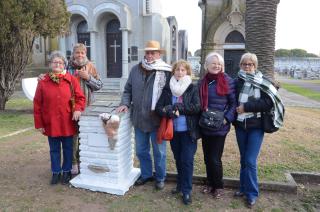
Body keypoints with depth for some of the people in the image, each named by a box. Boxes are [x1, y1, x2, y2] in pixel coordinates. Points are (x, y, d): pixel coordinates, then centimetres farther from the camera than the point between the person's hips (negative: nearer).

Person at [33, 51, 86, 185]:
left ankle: (66, 171, 30)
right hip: (50, 124, 1)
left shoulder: (71, 80, -2)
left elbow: (80, 97, -1)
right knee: (54, 150, 15)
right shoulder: (43, 82, -1)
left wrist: (78, 109, -21)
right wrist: (39, 124, 0)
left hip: (67, 123, 0)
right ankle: (56, 172, 31)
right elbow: (37, 104, 1)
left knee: (68, 148, 12)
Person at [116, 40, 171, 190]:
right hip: (139, 118, 5)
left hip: (157, 119, -4)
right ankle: (146, 174, 40)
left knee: (159, 152, 12)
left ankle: (160, 178, 33)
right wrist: (125, 103, -4)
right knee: (141, 150, 18)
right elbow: (128, 90, 11)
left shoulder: (167, 72, -8)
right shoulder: (135, 69, 5)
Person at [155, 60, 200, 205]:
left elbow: (197, 107, -17)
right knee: (178, 159, 17)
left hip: (188, 131, -3)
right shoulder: (167, 89, 4)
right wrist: (170, 112, -22)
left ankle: (187, 190, 14)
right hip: (173, 131, 4)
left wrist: (176, 107, -19)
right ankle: (181, 184, 34)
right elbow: (159, 108, -3)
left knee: (187, 160, -1)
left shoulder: (193, 89, -4)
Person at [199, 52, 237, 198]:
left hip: (220, 127, -4)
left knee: (215, 159, 1)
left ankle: (219, 186, 24)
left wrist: (227, 119, -16)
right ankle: (210, 183, 34)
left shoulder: (228, 81, -8)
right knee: (207, 157, 14)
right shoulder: (202, 82, 6)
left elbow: (234, 103, -6)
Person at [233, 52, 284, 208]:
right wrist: (235, 110, -7)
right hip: (240, 126, 4)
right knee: (243, 159, 14)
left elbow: (268, 103, -15)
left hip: (256, 127, -3)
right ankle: (244, 188, 30)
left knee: (250, 161, -4)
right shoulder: (237, 81, 4)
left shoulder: (262, 82, -5)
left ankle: (252, 193, 14)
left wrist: (246, 107, -18)